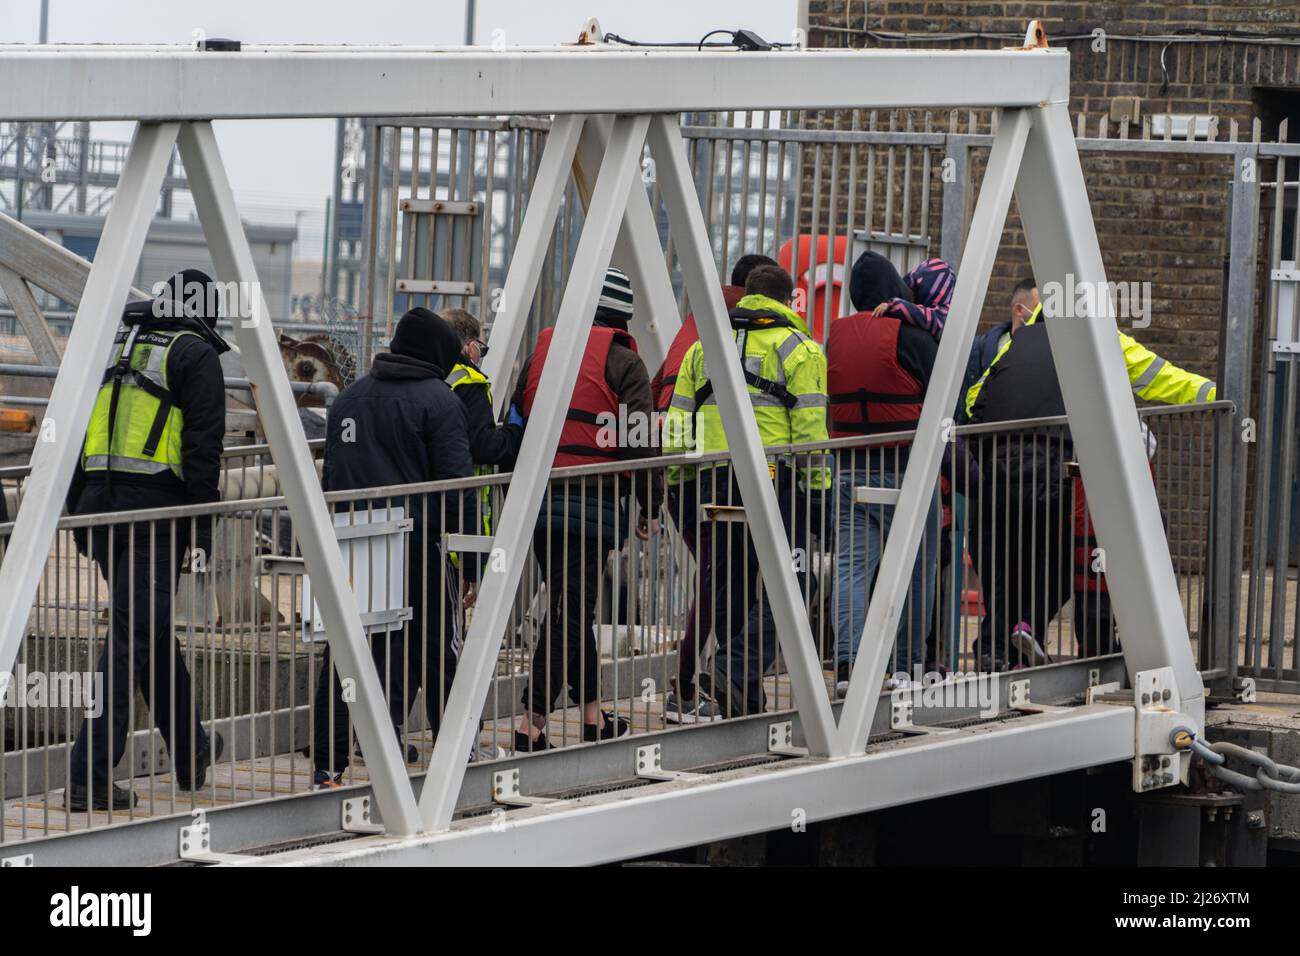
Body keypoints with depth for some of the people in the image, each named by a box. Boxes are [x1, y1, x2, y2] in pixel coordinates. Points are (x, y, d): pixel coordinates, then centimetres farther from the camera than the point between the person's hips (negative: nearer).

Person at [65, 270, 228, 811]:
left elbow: (77, 427, 18)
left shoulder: (114, 343, 18)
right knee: (133, 635, -8)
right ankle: (89, 777, -14)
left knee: (152, 628, 20)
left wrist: (78, 512, 20)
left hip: (99, 504, 7)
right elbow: (202, 446, -9)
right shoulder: (195, 355, -2)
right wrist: (202, 529, -8)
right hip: (155, 509, -7)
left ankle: (190, 752, 35)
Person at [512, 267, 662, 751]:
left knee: (571, 609, 16)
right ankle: (532, 724, -12)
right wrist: (650, 507, 0)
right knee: (573, 613, -5)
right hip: (593, 502, -6)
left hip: (538, 498, 6)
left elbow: (516, 424, 17)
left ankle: (593, 716, 24)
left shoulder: (542, 350, 13)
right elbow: (638, 443, -8)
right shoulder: (622, 362, -4)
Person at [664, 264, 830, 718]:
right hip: (775, 478, -5)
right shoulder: (796, 347, 1)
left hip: (714, 479, 5)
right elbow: (810, 425, -7)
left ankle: (744, 701, 15)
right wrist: (817, 489, -6)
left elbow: (677, 422, 14)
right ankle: (740, 671, -23)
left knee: (728, 591, 12)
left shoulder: (704, 347, 17)